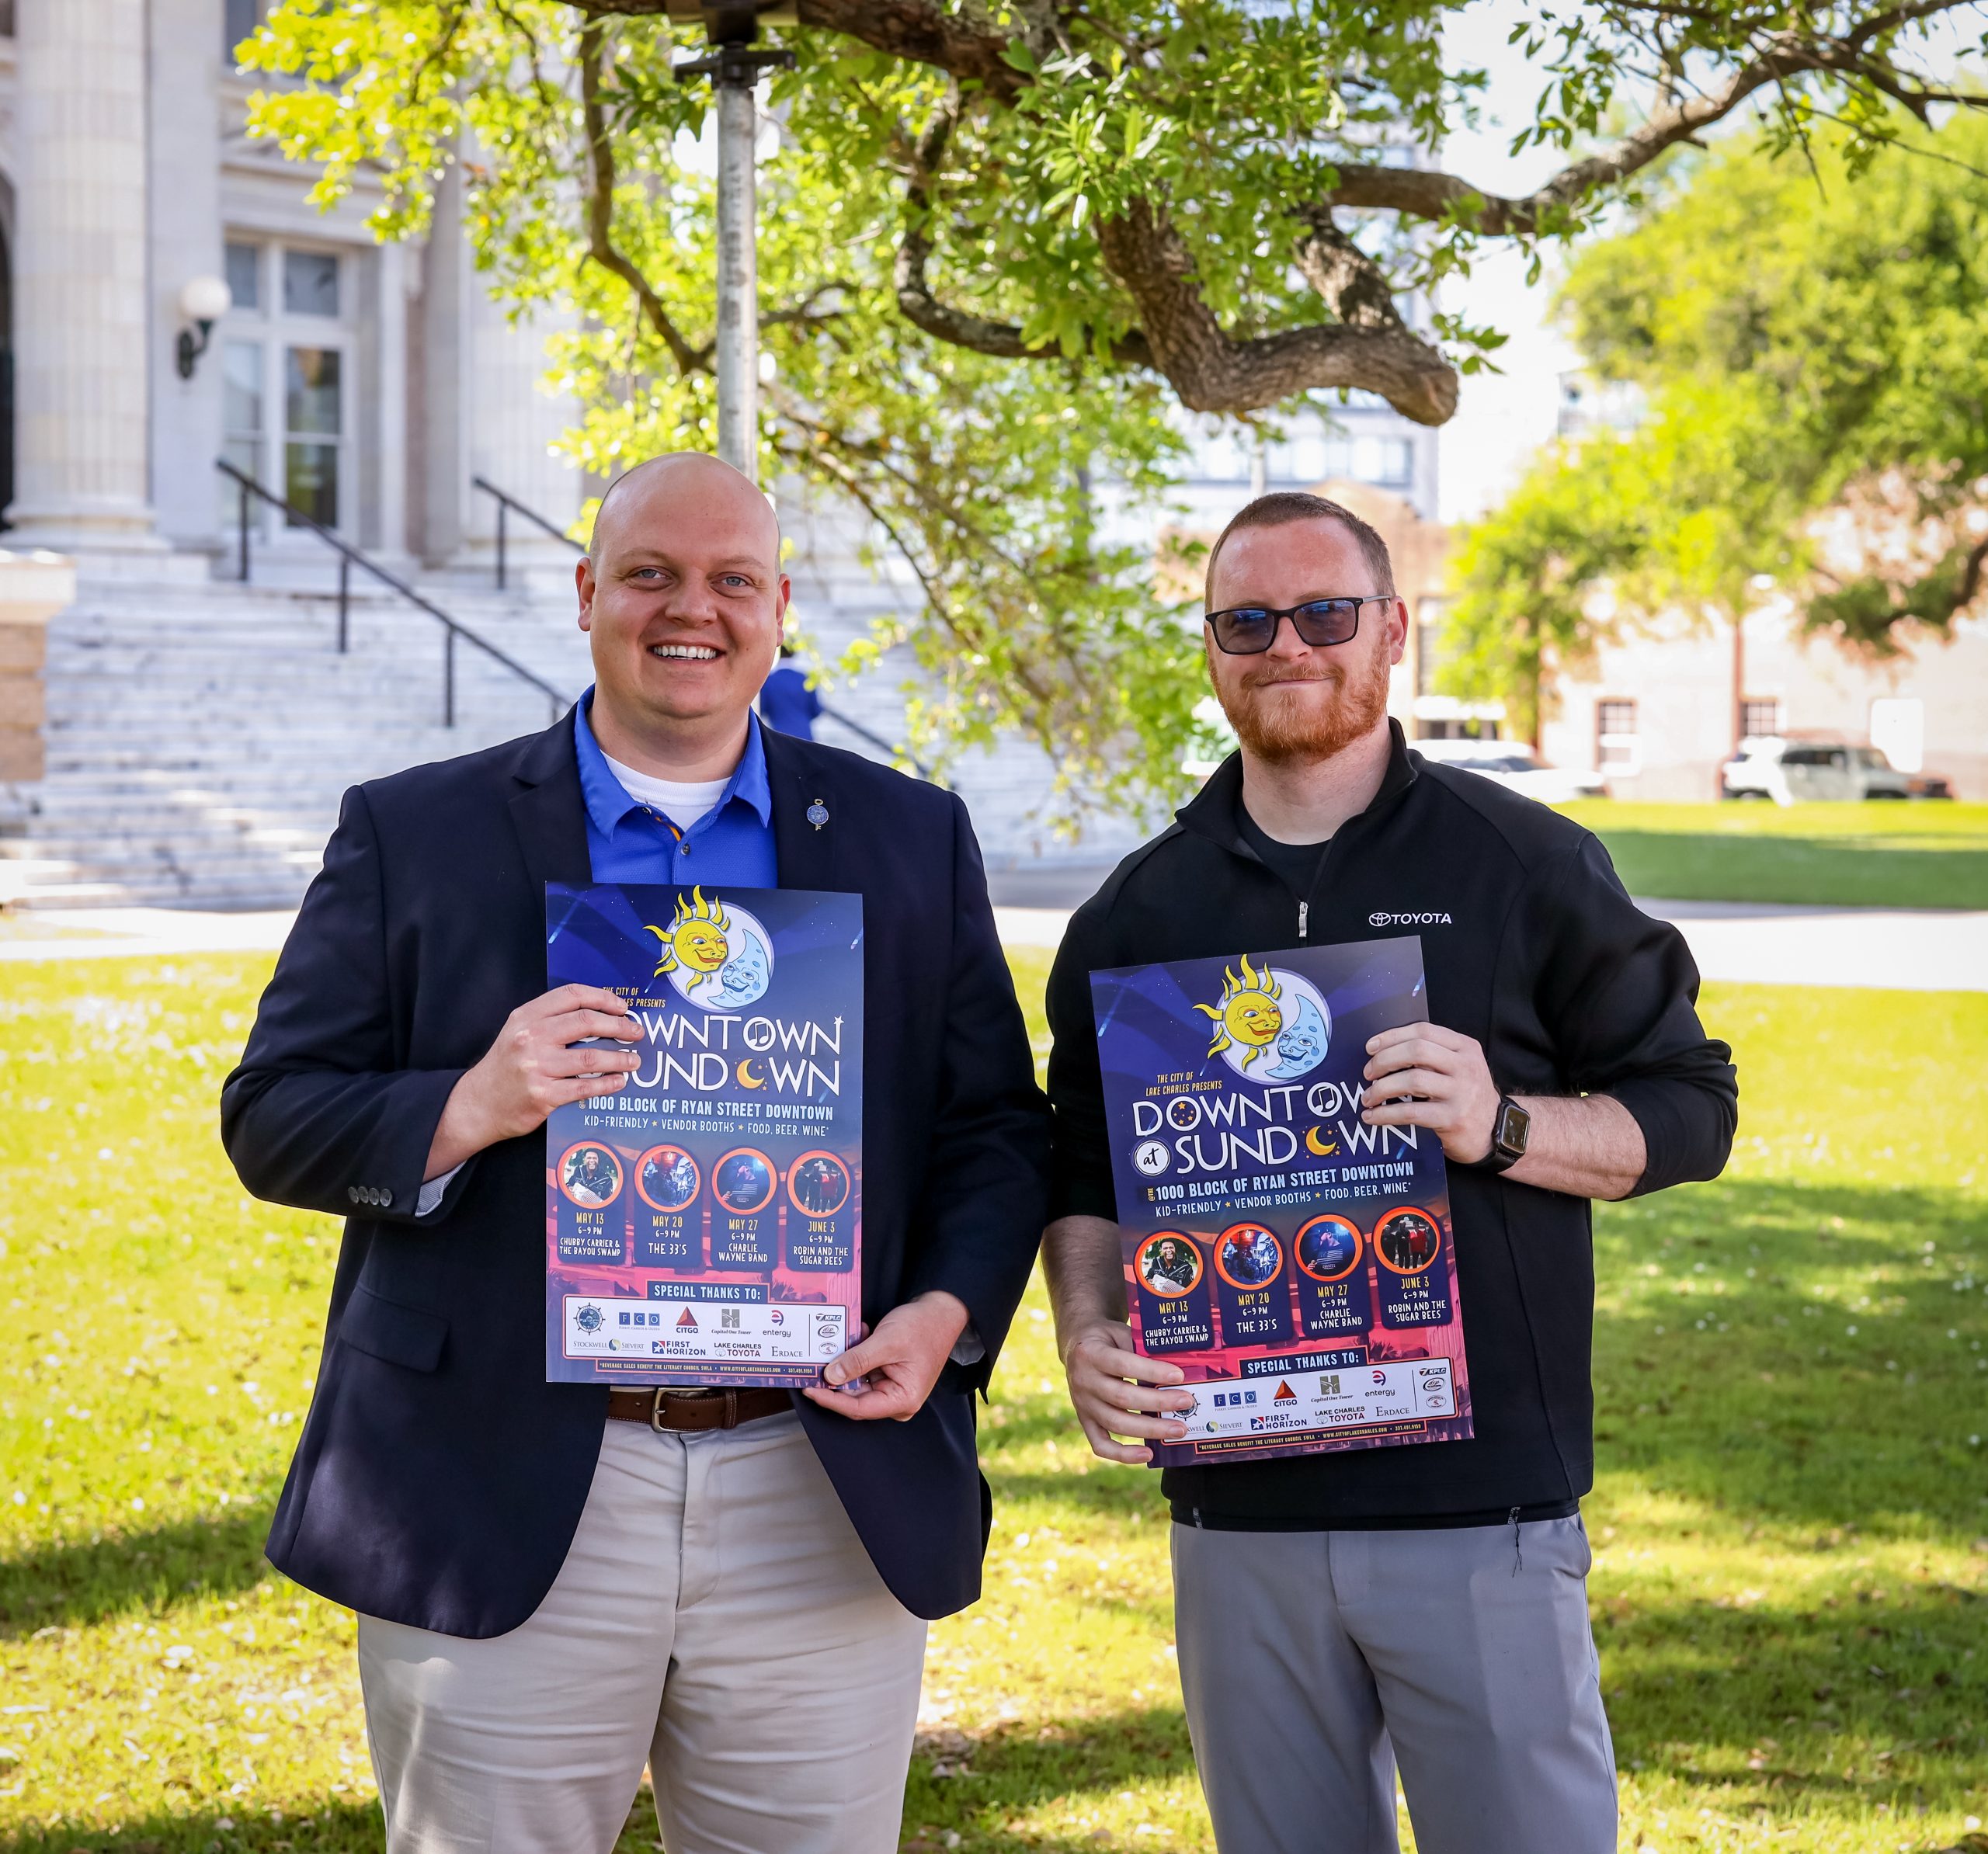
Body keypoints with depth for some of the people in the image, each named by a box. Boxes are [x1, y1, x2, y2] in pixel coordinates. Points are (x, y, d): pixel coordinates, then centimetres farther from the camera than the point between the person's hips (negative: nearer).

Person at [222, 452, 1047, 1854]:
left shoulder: (913, 841, 11)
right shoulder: (415, 837, 5)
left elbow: (996, 1127, 10)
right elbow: (271, 1117, 2)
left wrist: (946, 1313, -9)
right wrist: (470, 1108, -17)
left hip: (831, 1512, 2)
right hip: (506, 1513, -1)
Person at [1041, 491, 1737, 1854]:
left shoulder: (1527, 867, 2)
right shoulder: (1140, 910, 11)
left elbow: (1690, 1105, 3)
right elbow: (1086, 1170, 16)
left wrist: (1501, 1127, -15)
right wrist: (1088, 1332, -4)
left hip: (1485, 1502, -3)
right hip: (1239, 1515, 3)